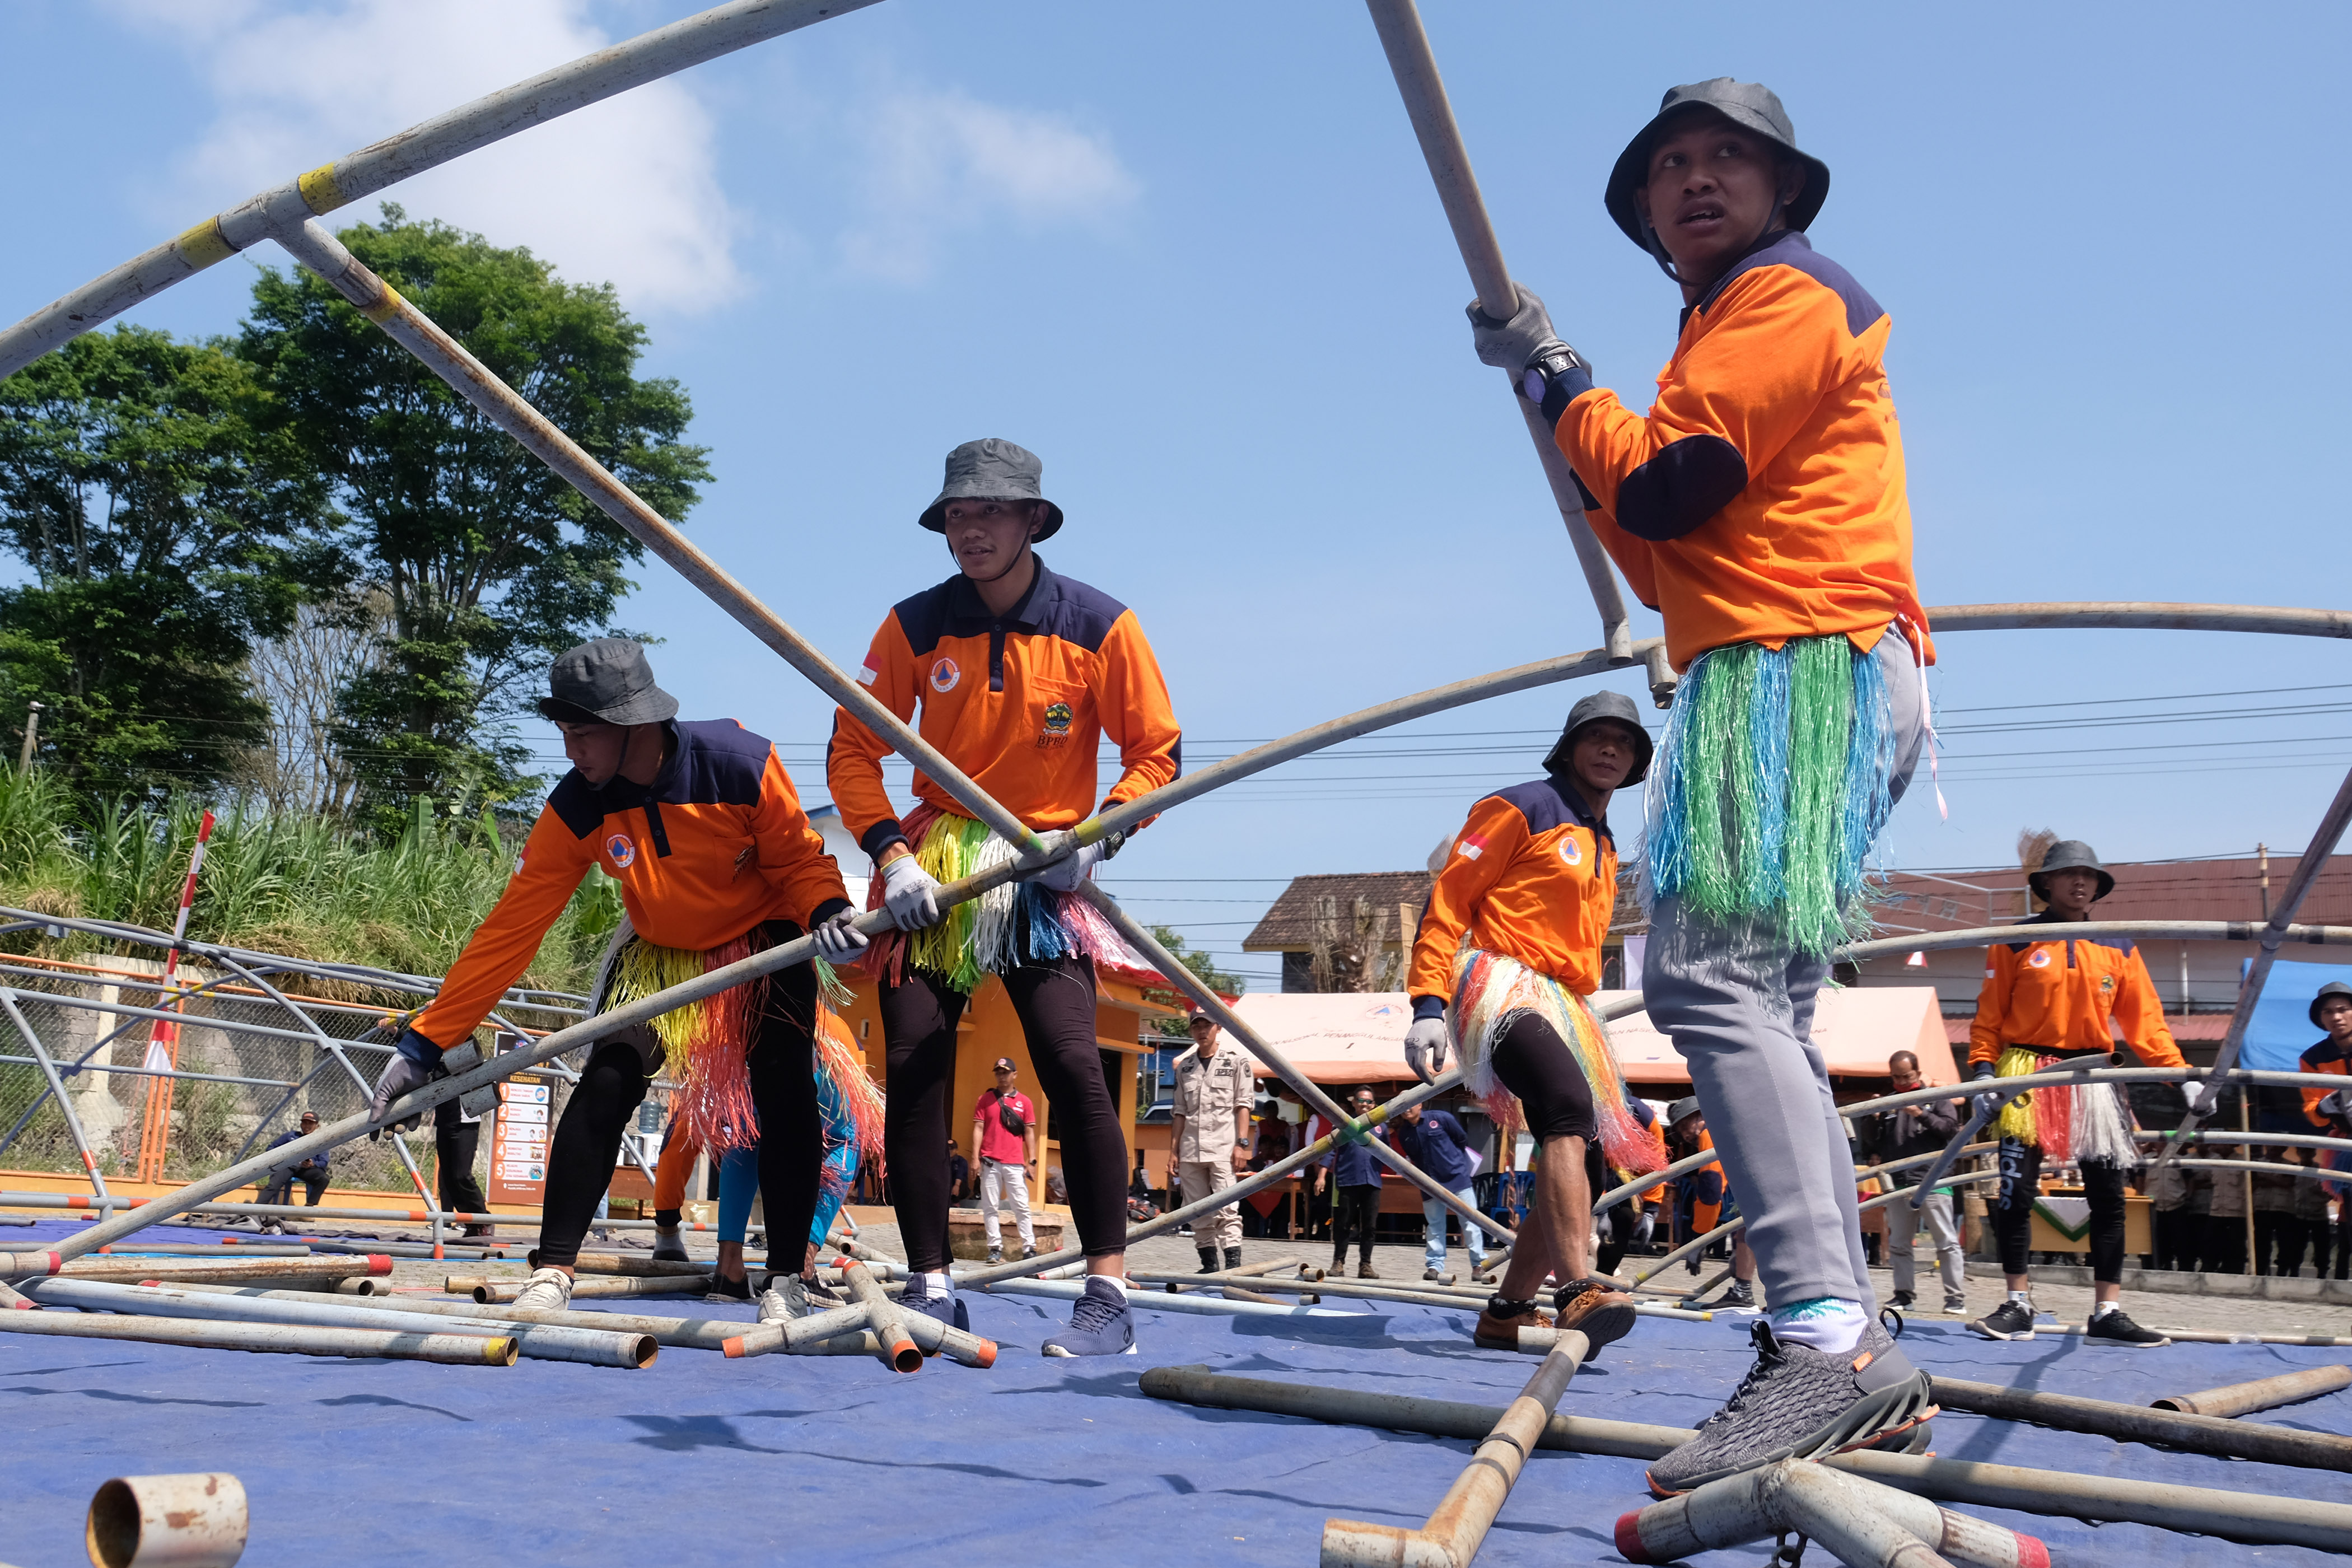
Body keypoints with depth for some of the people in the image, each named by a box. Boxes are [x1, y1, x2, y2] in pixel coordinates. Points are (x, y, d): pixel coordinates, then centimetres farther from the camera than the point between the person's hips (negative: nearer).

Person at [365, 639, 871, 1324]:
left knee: (785, 1096, -15)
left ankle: (786, 1280, -2)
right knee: (606, 1084, -17)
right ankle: (551, 1274, -11)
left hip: (764, 939, -2)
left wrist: (827, 911, -38)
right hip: (659, 950, 2)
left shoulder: (741, 764, -29)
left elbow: (801, 861, -14)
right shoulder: (577, 808, -21)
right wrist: (426, 1042, -20)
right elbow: (510, 929, -19)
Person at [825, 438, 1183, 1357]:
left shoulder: (1099, 626, -6)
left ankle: (1109, 1298, -9)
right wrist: (890, 854, -13)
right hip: (931, 869, 2)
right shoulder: (917, 625, -2)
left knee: (1071, 1064, -16)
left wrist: (1095, 837, -16)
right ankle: (929, 1290, 9)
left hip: (1045, 874, -2)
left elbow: (1157, 751, -1)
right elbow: (852, 750, 1)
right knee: (914, 1067, -3)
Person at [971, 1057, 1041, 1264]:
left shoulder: (1025, 1102, 9)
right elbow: (978, 1128, 6)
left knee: (1022, 1207, -3)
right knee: (990, 1207, 0)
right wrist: (976, 1157, -2)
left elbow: (1029, 1132, 9)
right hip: (990, 1162, 1)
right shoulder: (986, 1099, 9)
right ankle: (995, 1249, 3)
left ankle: (1029, 1249, -2)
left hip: (1015, 1163, 0)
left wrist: (1032, 1160, 2)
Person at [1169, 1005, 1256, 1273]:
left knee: (1226, 1210, -14)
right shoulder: (1184, 1066, 17)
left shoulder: (1236, 1061, 5)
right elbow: (1179, 1112, 18)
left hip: (1223, 1149, -5)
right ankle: (1209, 1265, 13)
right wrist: (1173, 1150, 11)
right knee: (1198, 1215, 6)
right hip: (1190, 1151, 5)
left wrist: (1242, 1144, -9)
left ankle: (1233, 1264, -18)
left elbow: (1243, 1105, 0)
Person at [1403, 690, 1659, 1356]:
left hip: (1563, 1010, 10)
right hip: (1500, 987, -9)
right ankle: (1578, 1294, -48)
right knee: (1569, 1107, -35)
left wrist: (1586, 1022, 28)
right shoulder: (1521, 809, 0)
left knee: (1586, 1171, 5)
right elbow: (1447, 902, -7)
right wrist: (1428, 1003, -17)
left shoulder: (1605, 850, 26)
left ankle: (1506, 1312, 19)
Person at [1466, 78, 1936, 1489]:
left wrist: (1555, 374, 2)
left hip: (1800, 669, -11)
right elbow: (1666, 563, 23)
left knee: (1711, 977, -25)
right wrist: (1567, 416, 16)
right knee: (1757, 1011, 9)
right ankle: (1853, 1360, 9)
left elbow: (1664, 487, -13)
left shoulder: (1785, 293, 0)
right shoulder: (1732, 329, 30)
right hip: (1789, 686, 11)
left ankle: (1828, 1342, -33)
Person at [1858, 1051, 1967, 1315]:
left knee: (1947, 1242, -4)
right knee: (1898, 1244, 7)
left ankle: (1956, 1298, -2)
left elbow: (1950, 1127, -6)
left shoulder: (1935, 1098, 7)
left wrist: (1921, 1114, -16)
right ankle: (1904, 1294, 14)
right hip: (1898, 1183, 4)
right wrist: (1874, 1119, -6)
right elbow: (1870, 1140, 13)